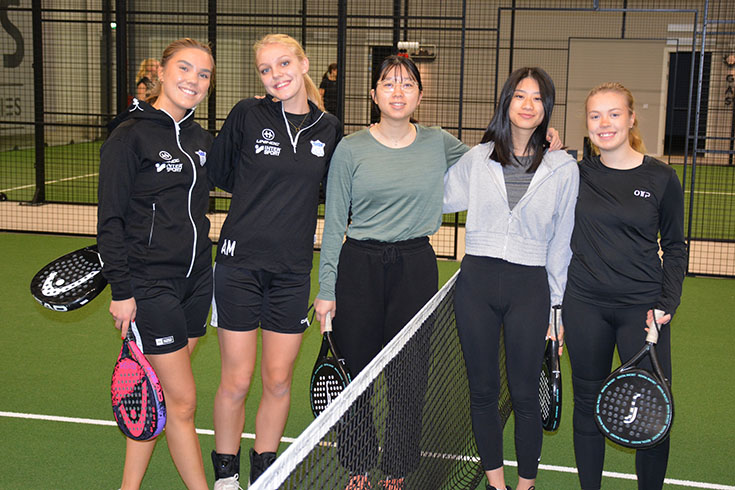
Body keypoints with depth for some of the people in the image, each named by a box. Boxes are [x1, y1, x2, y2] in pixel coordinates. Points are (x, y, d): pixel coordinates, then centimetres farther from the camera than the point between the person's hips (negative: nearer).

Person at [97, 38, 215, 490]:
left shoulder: (202, 139, 9)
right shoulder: (130, 136, -10)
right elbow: (110, 220, -11)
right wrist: (122, 290, -13)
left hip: (196, 279, 7)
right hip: (150, 286, -6)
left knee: (155, 392, 13)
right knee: (183, 401, -2)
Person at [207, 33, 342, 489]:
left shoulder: (329, 129, 3)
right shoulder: (248, 114, -4)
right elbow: (218, 172, 7)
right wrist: (261, 194, 8)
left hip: (293, 271, 2)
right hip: (240, 263, -2)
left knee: (278, 382, 9)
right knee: (236, 382, 3)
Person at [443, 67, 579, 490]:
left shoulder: (564, 168, 2)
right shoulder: (477, 159, 5)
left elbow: (561, 242, 5)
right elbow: (438, 200, 20)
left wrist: (556, 306, 4)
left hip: (529, 288, -2)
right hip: (476, 281, 2)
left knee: (525, 396, 3)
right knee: (483, 391, 9)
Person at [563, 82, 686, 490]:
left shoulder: (661, 178, -1)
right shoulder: (576, 174, 3)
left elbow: (675, 248, 6)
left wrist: (667, 304, -7)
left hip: (641, 307, -1)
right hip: (584, 306, 2)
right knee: (588, 405, 12)